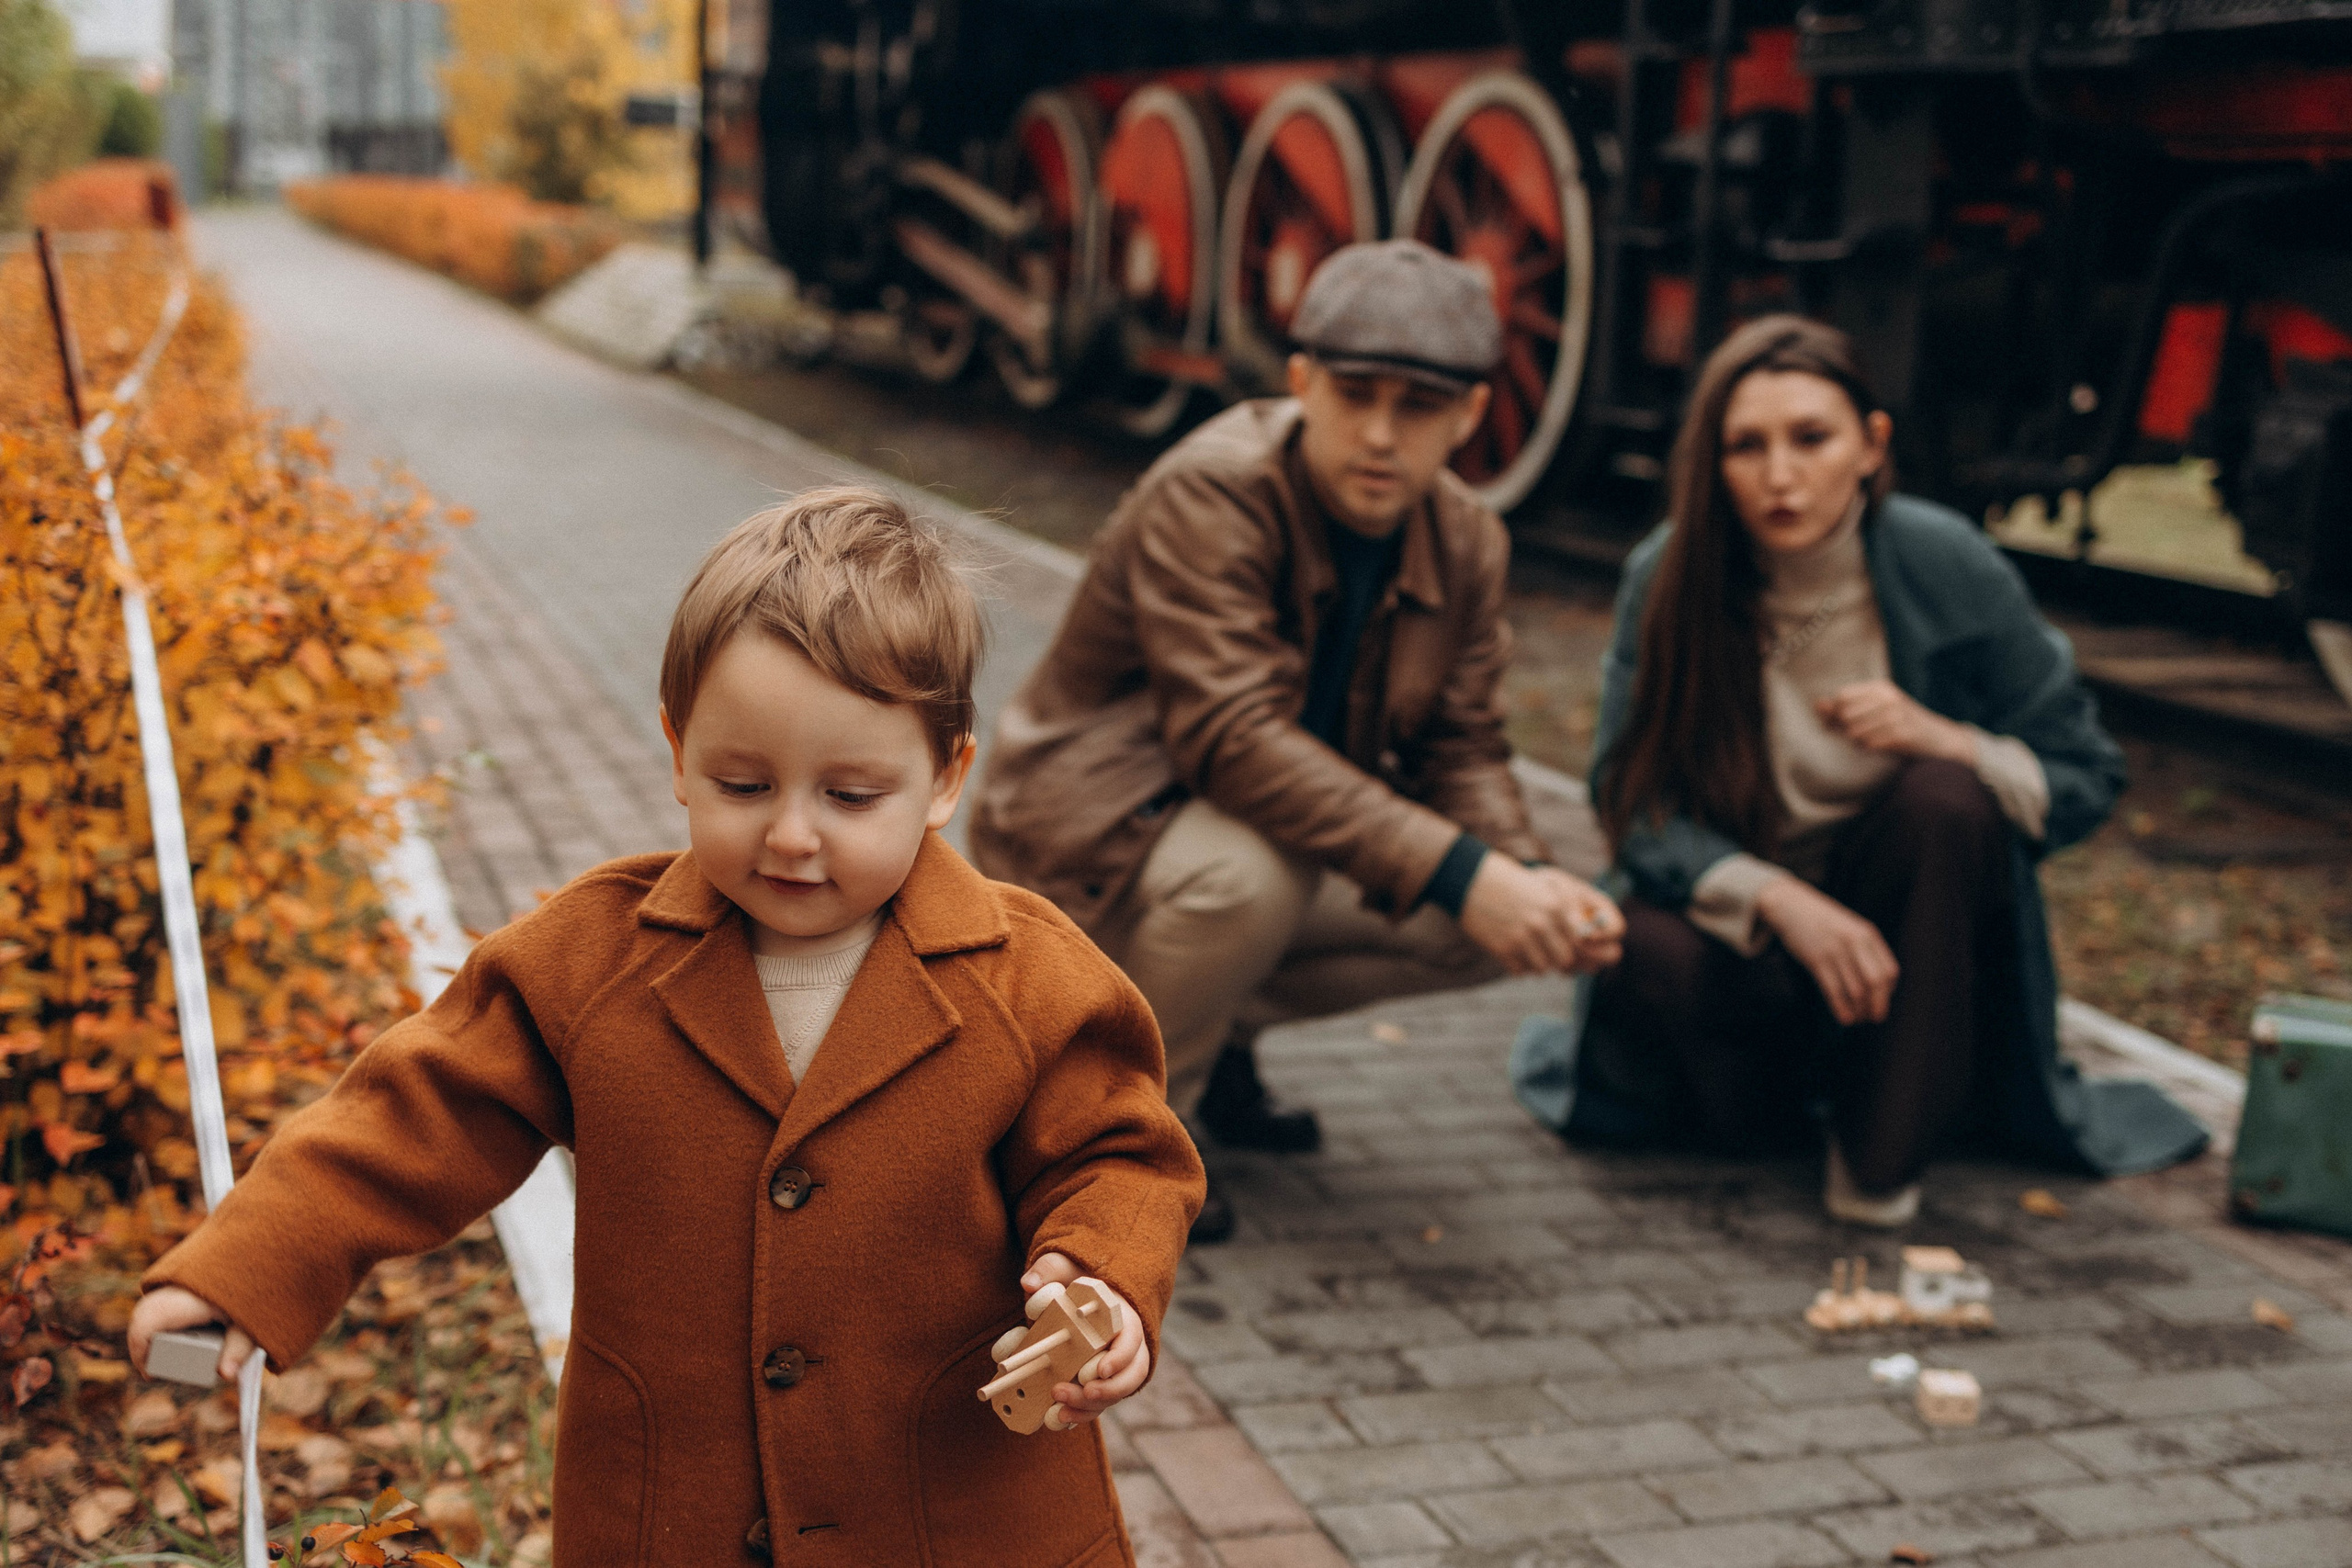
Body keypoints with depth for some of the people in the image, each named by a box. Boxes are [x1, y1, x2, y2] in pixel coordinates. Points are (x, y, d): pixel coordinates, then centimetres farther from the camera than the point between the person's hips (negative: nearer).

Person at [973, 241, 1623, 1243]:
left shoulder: (1467, 543, -3)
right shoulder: (1210, 494, -27)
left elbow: (1459, 748, 0)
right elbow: (1235, 737, -36)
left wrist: (1528, 877, -23)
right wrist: (1457, 872, -41)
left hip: (1284, 826, 7)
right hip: (1090, 841, -7)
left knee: (1486, 927, -9)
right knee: (1254, 867, -38)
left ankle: (1216, 1023, 12)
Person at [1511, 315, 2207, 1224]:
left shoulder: (1947, 568, -14)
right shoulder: (1669, 578, -14)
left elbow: (2085, 783, -6)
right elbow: (1633, 804, -16)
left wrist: (1943, 739, -27)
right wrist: (1781, 901, -32)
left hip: (1906, 924, 0)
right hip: (1740, 915, 0)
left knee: (1946, 798, -31)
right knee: (1650, 953, -33)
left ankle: (1882, 1147, -16)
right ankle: (1773, 1100, 5)